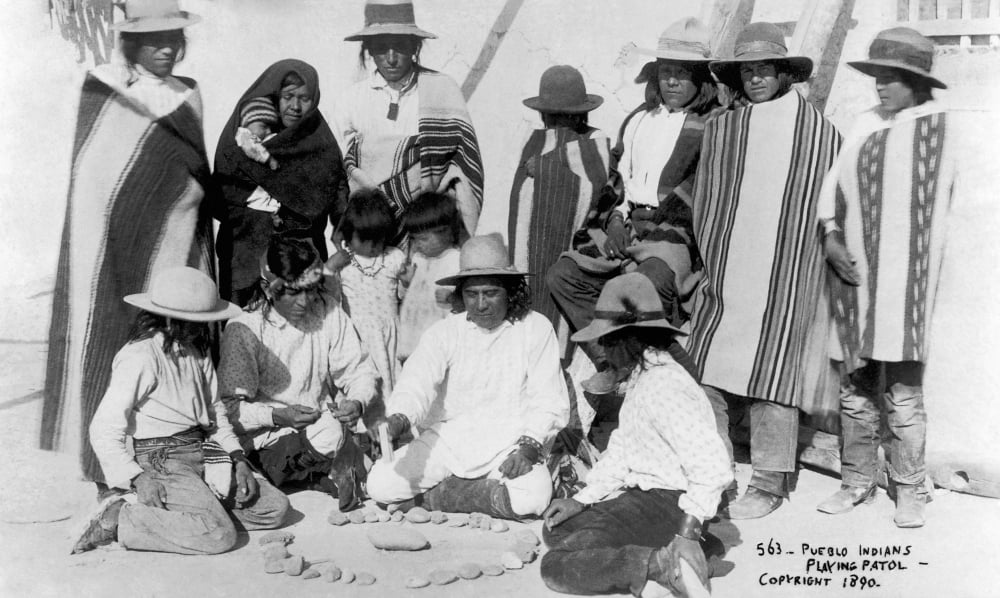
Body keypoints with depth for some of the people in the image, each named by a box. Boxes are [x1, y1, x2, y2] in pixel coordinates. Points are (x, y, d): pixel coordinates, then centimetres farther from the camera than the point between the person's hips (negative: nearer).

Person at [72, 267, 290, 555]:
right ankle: (118, 520, -11)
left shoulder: (196, 351, 12)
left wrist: (237, 457, 6)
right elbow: (104, 429, -14)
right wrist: (136, 478, -21)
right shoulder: (140, 356, -14)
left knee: (276, 508, -2)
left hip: (204, 453, 8)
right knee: (219, 534, -25)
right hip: (162, 460, -8)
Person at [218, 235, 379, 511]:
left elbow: (359, 369, 4)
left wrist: (357, 402, -16)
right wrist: (277, 416, -26)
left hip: (320, 431, 4)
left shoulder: (328, 310, 0)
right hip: (268, 441, -4)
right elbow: (231, 407, -11)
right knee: (330, 433, -32)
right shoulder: (244, 330, -11)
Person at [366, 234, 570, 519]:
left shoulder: (536, 329, -1)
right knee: (380, 484, -18)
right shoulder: (444, 332, 2)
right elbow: (417, 380, -13)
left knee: (533, 496, -32)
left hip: (508, 444, -1)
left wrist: (529, 447, -19)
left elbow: (550, 402, -2)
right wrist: (399, 418, -35)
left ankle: (436, 496, -9)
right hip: (447, 439, 1)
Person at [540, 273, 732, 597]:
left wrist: (688, 533, -30)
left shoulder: (663, 388, -21)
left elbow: (713, 467, -28)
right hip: (640, 496, 11)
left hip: (668, 506, -11)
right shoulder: (640, 378, 13)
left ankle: (665, 564, -20)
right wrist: (581, 501, 7)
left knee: (556, 567, -15)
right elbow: (620, 451, 15)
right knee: (556, 531, 15)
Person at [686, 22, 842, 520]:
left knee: (771, 377, 0)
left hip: (783, 278, -3)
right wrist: (707, 263, 10)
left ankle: (769, 484, 13)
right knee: (706, 374, 1)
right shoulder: (719, 129, 10)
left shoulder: (817, 129, 2)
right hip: (724, 275, 3)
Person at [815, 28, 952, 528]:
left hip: (903, 280, -3)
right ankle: (857, 481, 21)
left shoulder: (937, 129, 2)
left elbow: (930, 210, 2)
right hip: (857, 278, 3)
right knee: (856, 389, 8)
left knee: (902, 392, -1)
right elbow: (833, 190, 12)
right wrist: (831, 237, -4)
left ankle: (909, 490, 15)